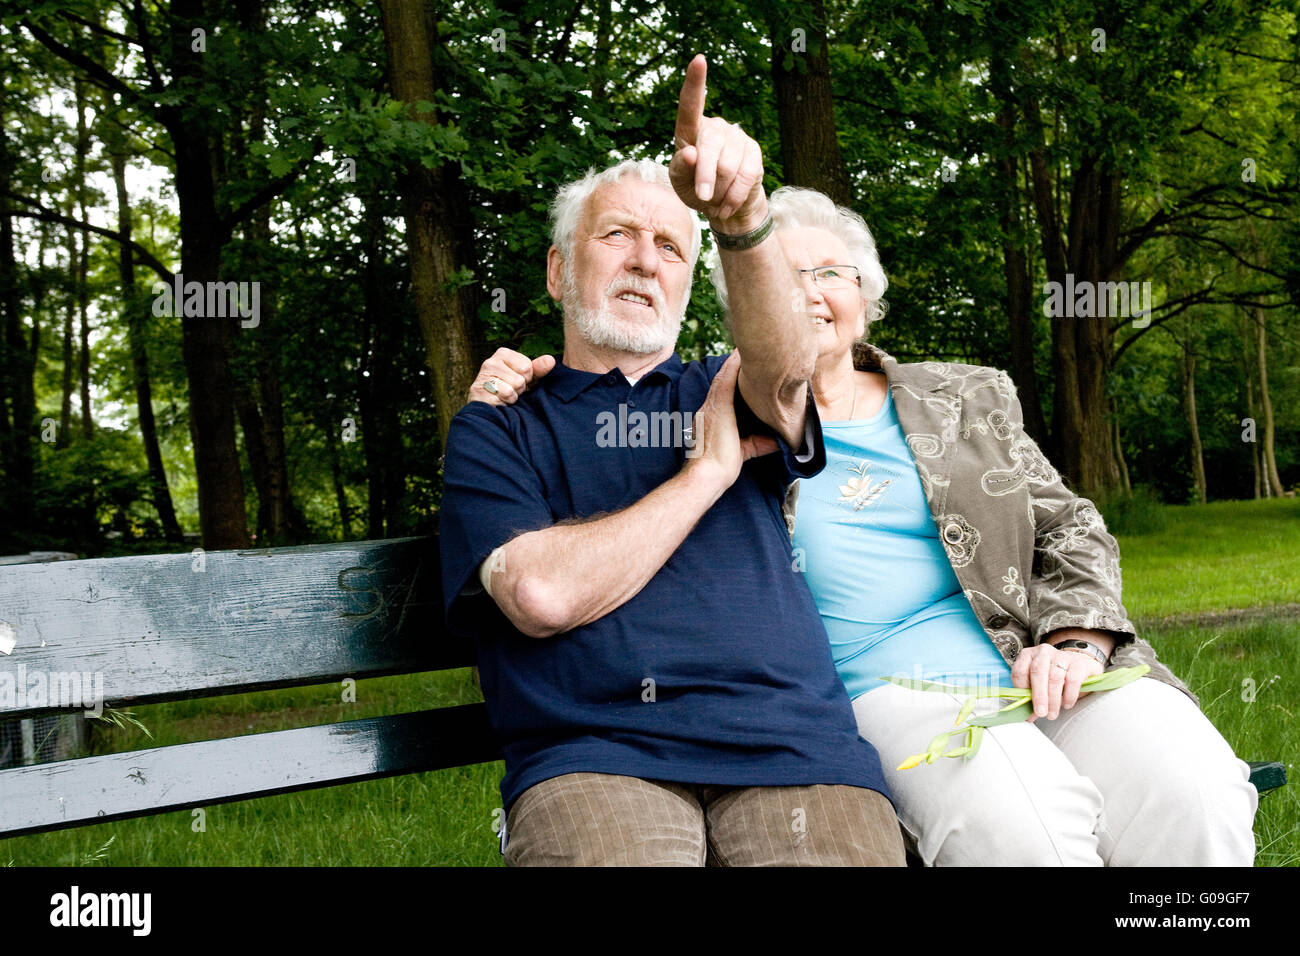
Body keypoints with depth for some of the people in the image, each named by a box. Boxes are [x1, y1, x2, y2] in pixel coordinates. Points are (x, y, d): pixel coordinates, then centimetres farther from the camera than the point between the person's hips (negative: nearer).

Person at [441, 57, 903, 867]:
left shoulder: (725, 395, 21)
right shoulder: (496, 428, 14)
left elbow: (785, 365, -6)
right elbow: (544, 595, -5)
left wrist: (743, 216, -25)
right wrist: (709, 470, 3)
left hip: (792, 745, 2)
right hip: (596, 755, -2)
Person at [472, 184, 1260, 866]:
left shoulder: (970, 397, 23)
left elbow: (1070, 530, 19)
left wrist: (1074, 643, -1)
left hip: (1039, 669, 3)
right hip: (892, 692, -3)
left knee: (1197, 799, -27)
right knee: (1020, 821, -36)